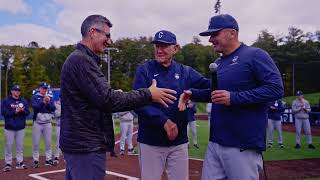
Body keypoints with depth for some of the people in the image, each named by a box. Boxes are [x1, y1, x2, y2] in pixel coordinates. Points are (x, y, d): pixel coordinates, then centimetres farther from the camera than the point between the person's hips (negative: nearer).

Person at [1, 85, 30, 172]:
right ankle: (8, 164, 8)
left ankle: (19, 163, 17)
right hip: (9, 127, -3)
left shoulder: (24, 101, 9)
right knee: (8, 146, 0)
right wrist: (15, 111, -18)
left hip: (21, 127, 3)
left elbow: (27, 112, 5)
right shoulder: (6, 101, -1)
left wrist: (22, 111, -16)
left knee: (20, 146, 8)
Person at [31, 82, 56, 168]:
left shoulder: (50, 97, 11)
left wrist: (48, 102, -15)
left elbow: (53, 109, 0)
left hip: (48, 123, 2)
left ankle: (48, 159, 13)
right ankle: (35, 160, 7)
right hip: (37, 123, -2)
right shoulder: (35, 97, 4)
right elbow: (35, 106, -13)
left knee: (48, 142, 5)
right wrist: (43, 101, -24)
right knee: (36, 142, -1)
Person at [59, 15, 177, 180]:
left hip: (77, 142, 11)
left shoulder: (78, 59, 17)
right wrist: (148, 94, -16)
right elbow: (107, 100, -22)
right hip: (87, 146, -11)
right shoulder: (81, 60, -16)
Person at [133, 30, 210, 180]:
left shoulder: (185, 72, 6)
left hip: (179, 141, 3)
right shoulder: (144, 70, -3)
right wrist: (164, 121, -23)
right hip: (151, 142, -3)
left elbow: (208, 86, -5)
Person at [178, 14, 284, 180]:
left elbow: (276, 89, -18)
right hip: (215, 143, 8)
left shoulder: (254, 55, -9)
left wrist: (234, 98, -22)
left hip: (243, 146, -7)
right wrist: (192, 94, 8)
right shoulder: (218, 63, 15)